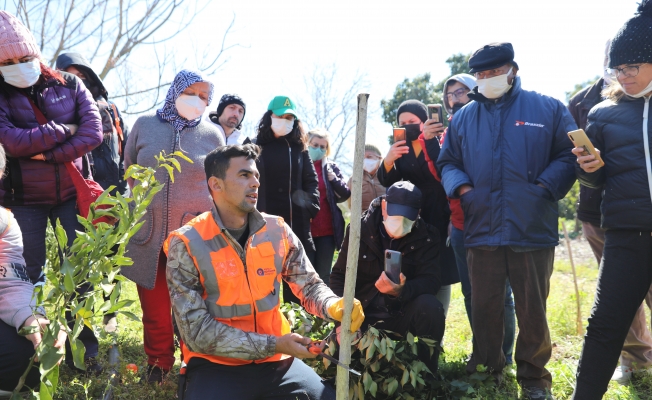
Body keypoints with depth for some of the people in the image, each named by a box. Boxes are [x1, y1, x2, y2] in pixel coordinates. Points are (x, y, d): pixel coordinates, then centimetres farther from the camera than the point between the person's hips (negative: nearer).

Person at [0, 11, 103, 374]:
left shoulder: (69, 85, 1)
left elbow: (94, 132, -10)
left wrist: (48, 154, -17)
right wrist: (63, 130, -13)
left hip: (72, 193, 1)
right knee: (32, 275, 5)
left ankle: (87, 351, 10)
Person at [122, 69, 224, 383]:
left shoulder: (212, 135, 1)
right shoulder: (144, 125, 4)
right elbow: (130, 170, 17)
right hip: (148, 233, 1)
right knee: (154, 306, 9)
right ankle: (158, 364, 30)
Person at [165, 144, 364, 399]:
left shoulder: (277, 231, 0)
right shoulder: (186, 245, -13)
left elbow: (310, 285, 4)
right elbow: (198, 331, -16)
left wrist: (334, 306, -21)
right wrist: (273, 344, -21)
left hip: (274, 362, 4)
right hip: (216, 365, -4)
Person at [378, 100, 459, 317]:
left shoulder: (438, 145, -1)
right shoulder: (400, 148, 9)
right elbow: (386, 181, -7)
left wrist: (427, 140, -30)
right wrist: (388, 161, -29)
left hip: (438, 221, -3)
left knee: (440, 279, -4)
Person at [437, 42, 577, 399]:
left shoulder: (547, 109, 4)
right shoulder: (463, 118, 13)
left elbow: (569, 154, 1)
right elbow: (447, 162, 16)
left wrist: (545, 186, -12)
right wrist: (462, 187, -3)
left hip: (533, 231, -3)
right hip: (482, 230, 3)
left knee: (532, 308, 5)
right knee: (484, 306, 11)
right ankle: (487, 368, 28)